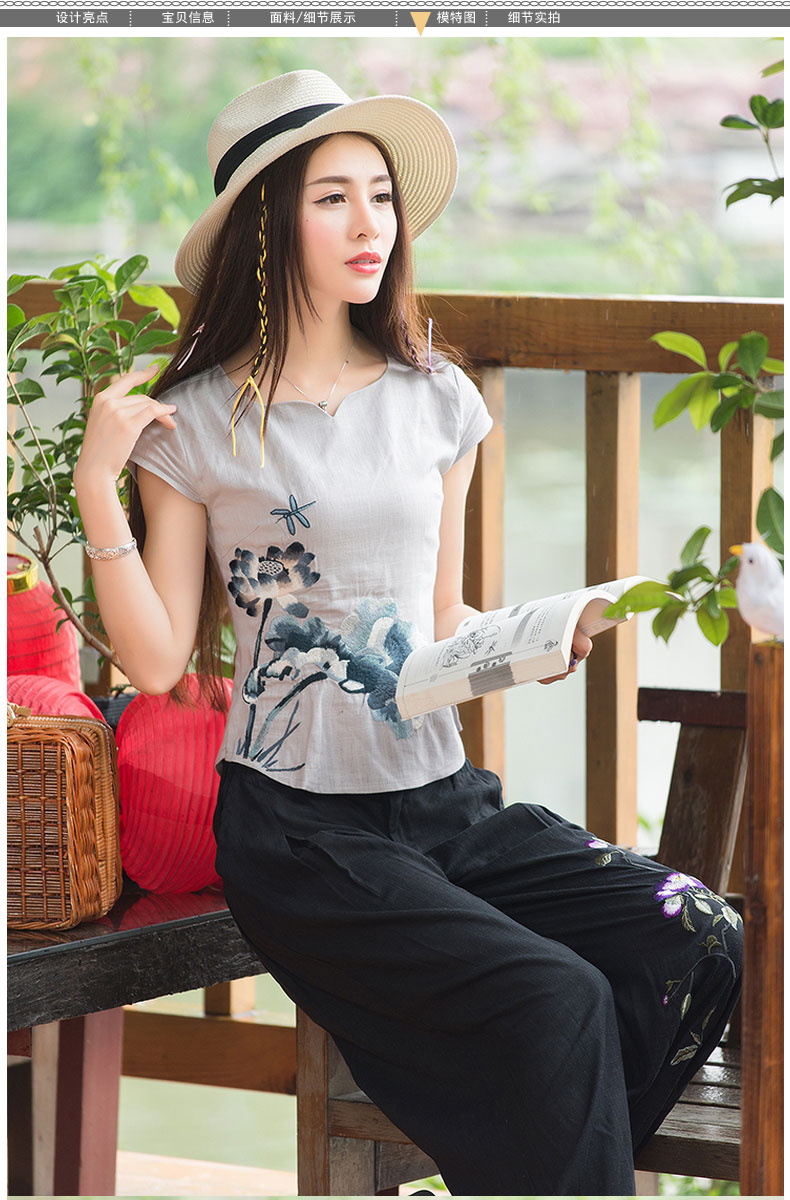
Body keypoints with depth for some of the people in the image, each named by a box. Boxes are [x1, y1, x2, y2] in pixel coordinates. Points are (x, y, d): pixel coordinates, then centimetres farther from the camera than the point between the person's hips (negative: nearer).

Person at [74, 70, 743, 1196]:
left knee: (698, 942, -16)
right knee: (553, 1005, -27)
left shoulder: (435, 399, 11)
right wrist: (97, 487, -12)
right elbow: (157, 658, -4)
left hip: (447, 798, 5)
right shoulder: (197, 425, -2)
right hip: (298, 824, -5)